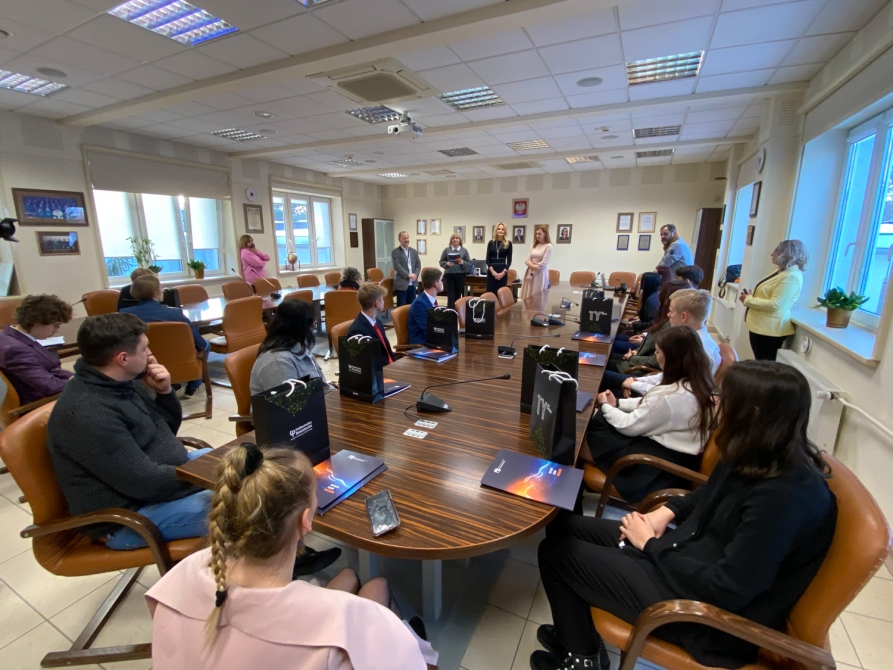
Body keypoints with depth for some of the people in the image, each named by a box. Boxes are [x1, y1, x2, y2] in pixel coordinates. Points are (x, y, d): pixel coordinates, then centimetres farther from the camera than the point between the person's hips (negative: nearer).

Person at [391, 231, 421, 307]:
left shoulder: (414, 251, 14)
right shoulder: (395, 252, -3)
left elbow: (418, 265, 9)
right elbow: (397, 266, -14)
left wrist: (415, 275, -10)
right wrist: (408, 275, -22)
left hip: (413, 284, 5)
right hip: (401, 284, -5)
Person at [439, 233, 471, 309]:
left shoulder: (464, 250, 5)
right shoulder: (446, 250, 5)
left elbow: (469, 264, 5)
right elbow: (441, 262, 7)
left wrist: (462, 263, -15)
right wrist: (447, 263, -13)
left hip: (460, 276, 1)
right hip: (449, 275, -1)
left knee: (458, 295, 7)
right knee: (450, 296, -5)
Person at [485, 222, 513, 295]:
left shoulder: (508, 243, 3)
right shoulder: (491, 243, 6)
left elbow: (509, 260, 1)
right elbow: (487, 259, 2)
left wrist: (503, 272, -11)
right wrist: (493, 272, -10)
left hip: (503, 272, -1)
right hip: (491, 271, 1)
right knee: (491, 292, 0)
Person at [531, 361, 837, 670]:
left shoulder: (787, 497, -30)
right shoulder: (762, 457, -3)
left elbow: (725, 590, -27)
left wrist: (651, 545, -14)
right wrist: (666, 512, 0)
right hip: (689, 555, 8)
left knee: (555, 552, -5)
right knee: (561, 526, 7)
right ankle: (576, 632, 28)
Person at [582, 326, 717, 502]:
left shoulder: (671, 396, -32)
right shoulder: (699, 382, -3)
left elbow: (628, 426, -19)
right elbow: (651, 404, 12)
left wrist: (605, 405, -1)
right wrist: (617, 403, 6)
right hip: (677, 453, 9)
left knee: (582, 445, -1)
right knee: (595, 424, 11)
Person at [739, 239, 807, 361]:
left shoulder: (791, 277, -19)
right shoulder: (783, 271, 13)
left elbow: (774, 304, -25)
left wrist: (749, 300, -14)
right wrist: (750, 296, 4)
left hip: (769, 330, -10)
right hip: (761, 326, 10)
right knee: (761, 364, 19)